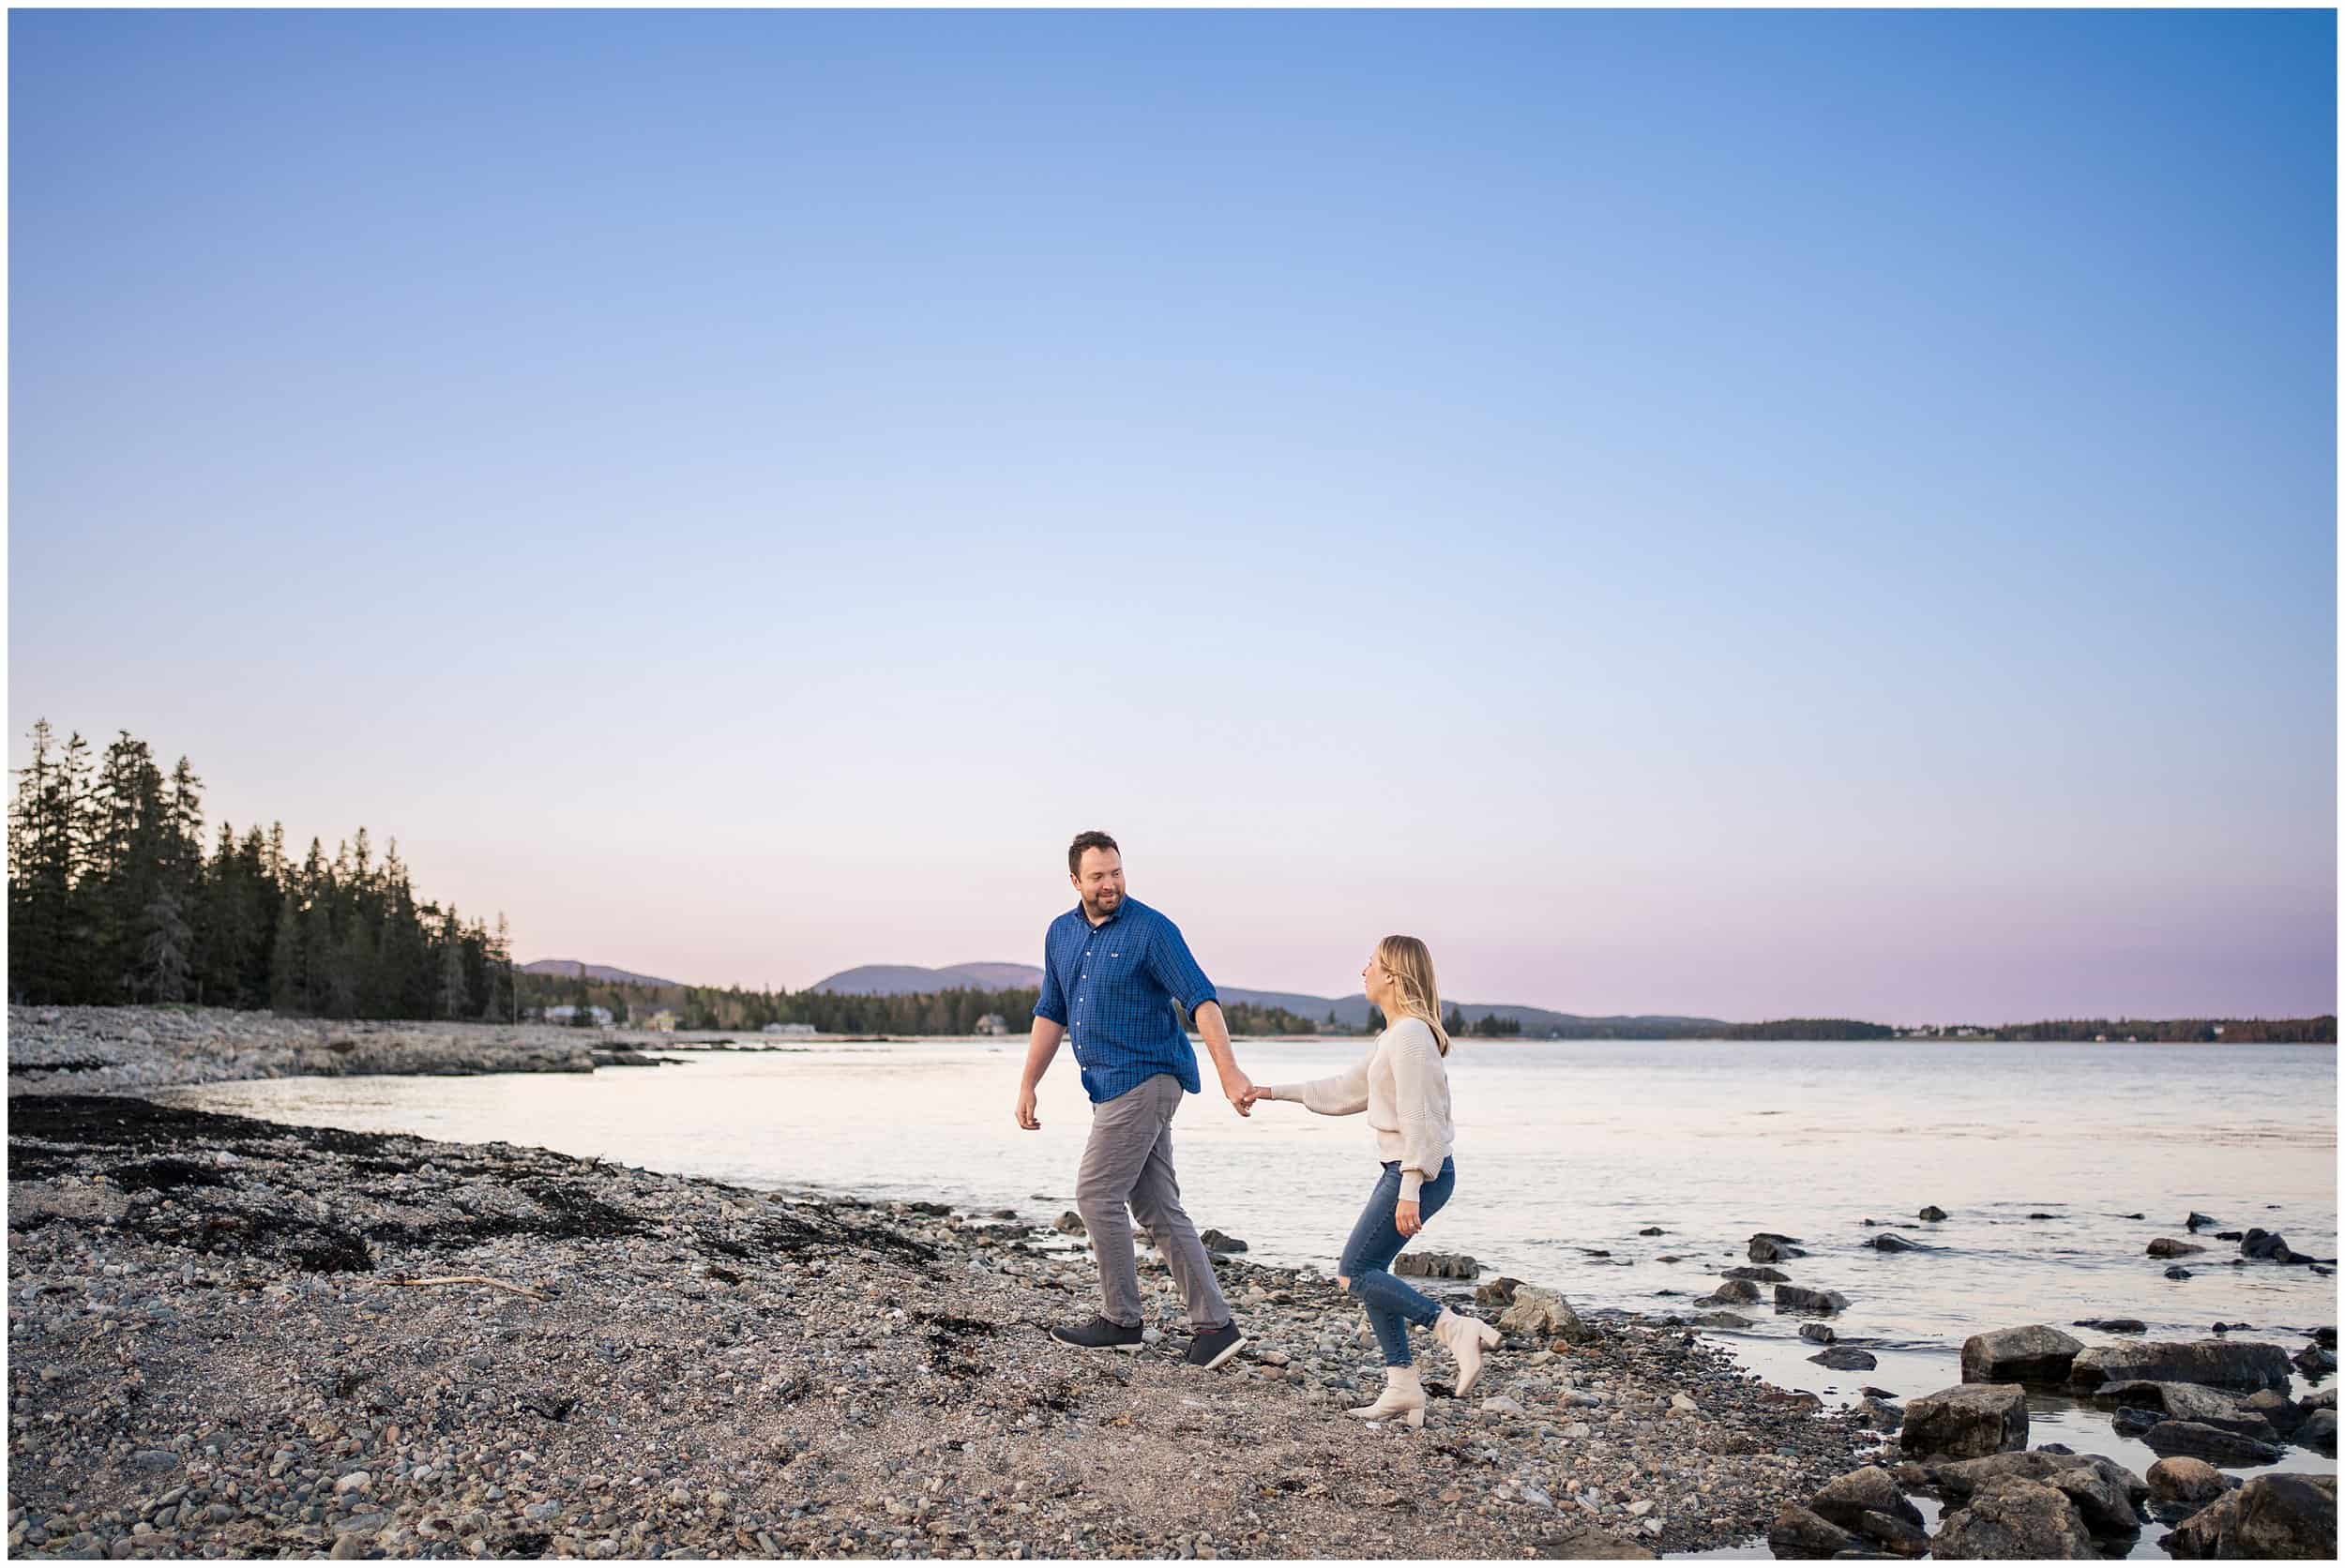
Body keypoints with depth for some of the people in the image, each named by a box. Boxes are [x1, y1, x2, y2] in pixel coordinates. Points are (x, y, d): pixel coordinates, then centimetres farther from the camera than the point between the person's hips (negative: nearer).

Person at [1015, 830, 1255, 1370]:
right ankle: (1213, 1325, 8)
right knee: (1159, 1209, 6)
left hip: (1144, 1079, -8)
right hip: (1110, 1084, 8)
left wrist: (1230, 1073, -28)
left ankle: (1121, 1321, 8)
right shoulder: (1061, 934, 11)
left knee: (1096, 1195, -7)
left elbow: (1201, 1000, -17)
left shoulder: (1151, 930, -11)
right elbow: (1051, 1015, 18)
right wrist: (1027, 1085, 12)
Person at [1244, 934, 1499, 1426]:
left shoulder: (1410, 1034, -15)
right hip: (1401, 1169, 10)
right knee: (1368, 1273, 10)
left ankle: (1457, 1329, -9)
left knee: (1354, 1274, -8)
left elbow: (1416, 1117, -21)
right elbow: (1348, 1091, 27)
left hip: (1419, 1172, -10)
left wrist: (1409, 1191, -24)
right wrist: (1277, 1092, 28)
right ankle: (1402, 1386, 11)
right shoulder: (1394, 1034, 17)